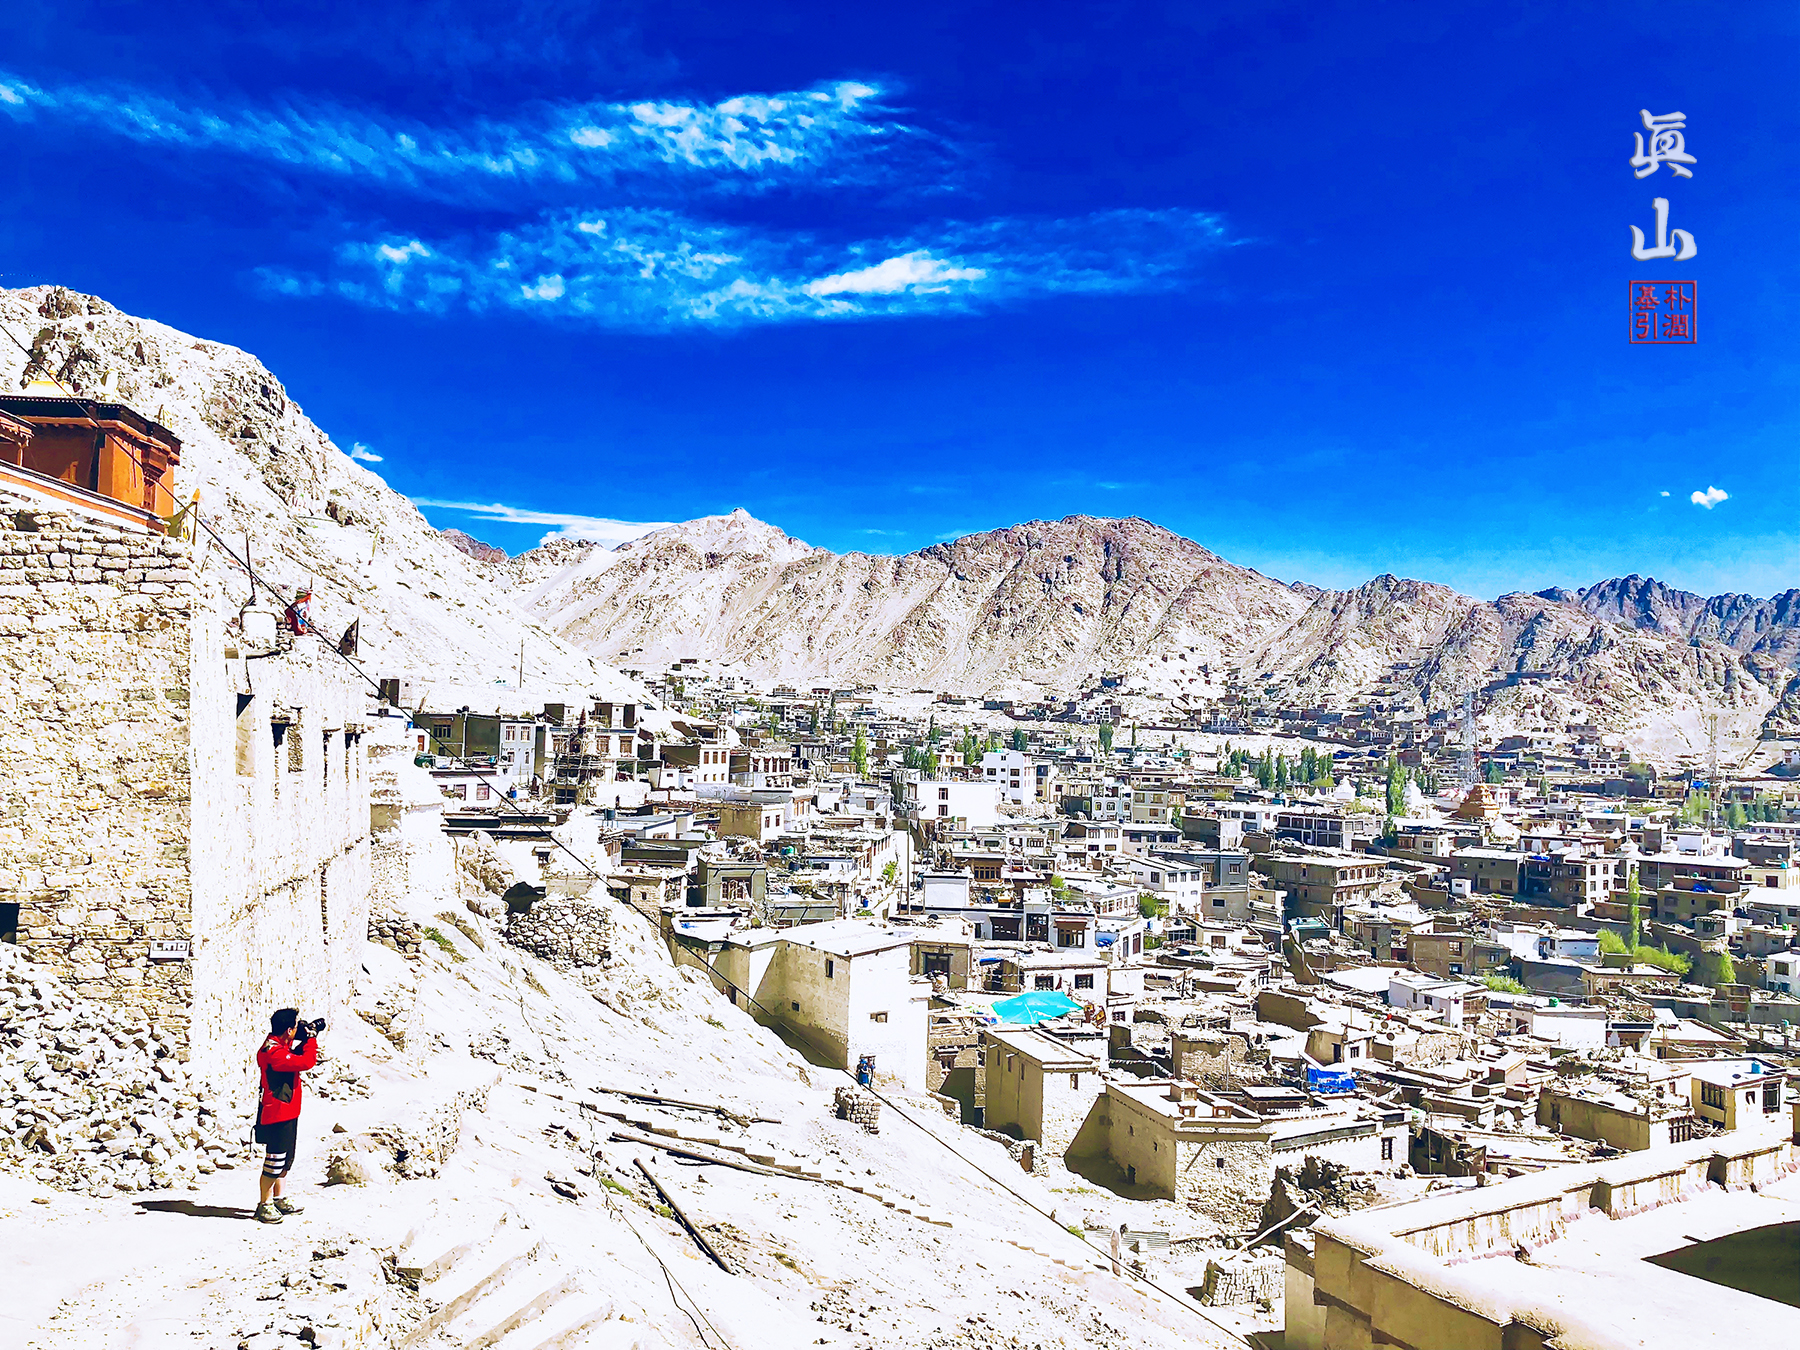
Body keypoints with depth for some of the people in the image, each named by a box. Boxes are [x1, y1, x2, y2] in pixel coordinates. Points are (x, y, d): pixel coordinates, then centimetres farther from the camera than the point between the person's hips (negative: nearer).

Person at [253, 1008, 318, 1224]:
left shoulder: (280, 1046, 8)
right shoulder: (273, 1052, -25)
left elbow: (296, 1058, 23)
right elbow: (306, 1062, -28)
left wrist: (304, 1042, 9)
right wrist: (311, 1040, -12)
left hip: (287, 1112, 11)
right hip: (277, 1115, -11)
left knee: (285, 1159, 19)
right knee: (274, 1161, -2)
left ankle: (278, 1199, 31)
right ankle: (263, 1204, 10)